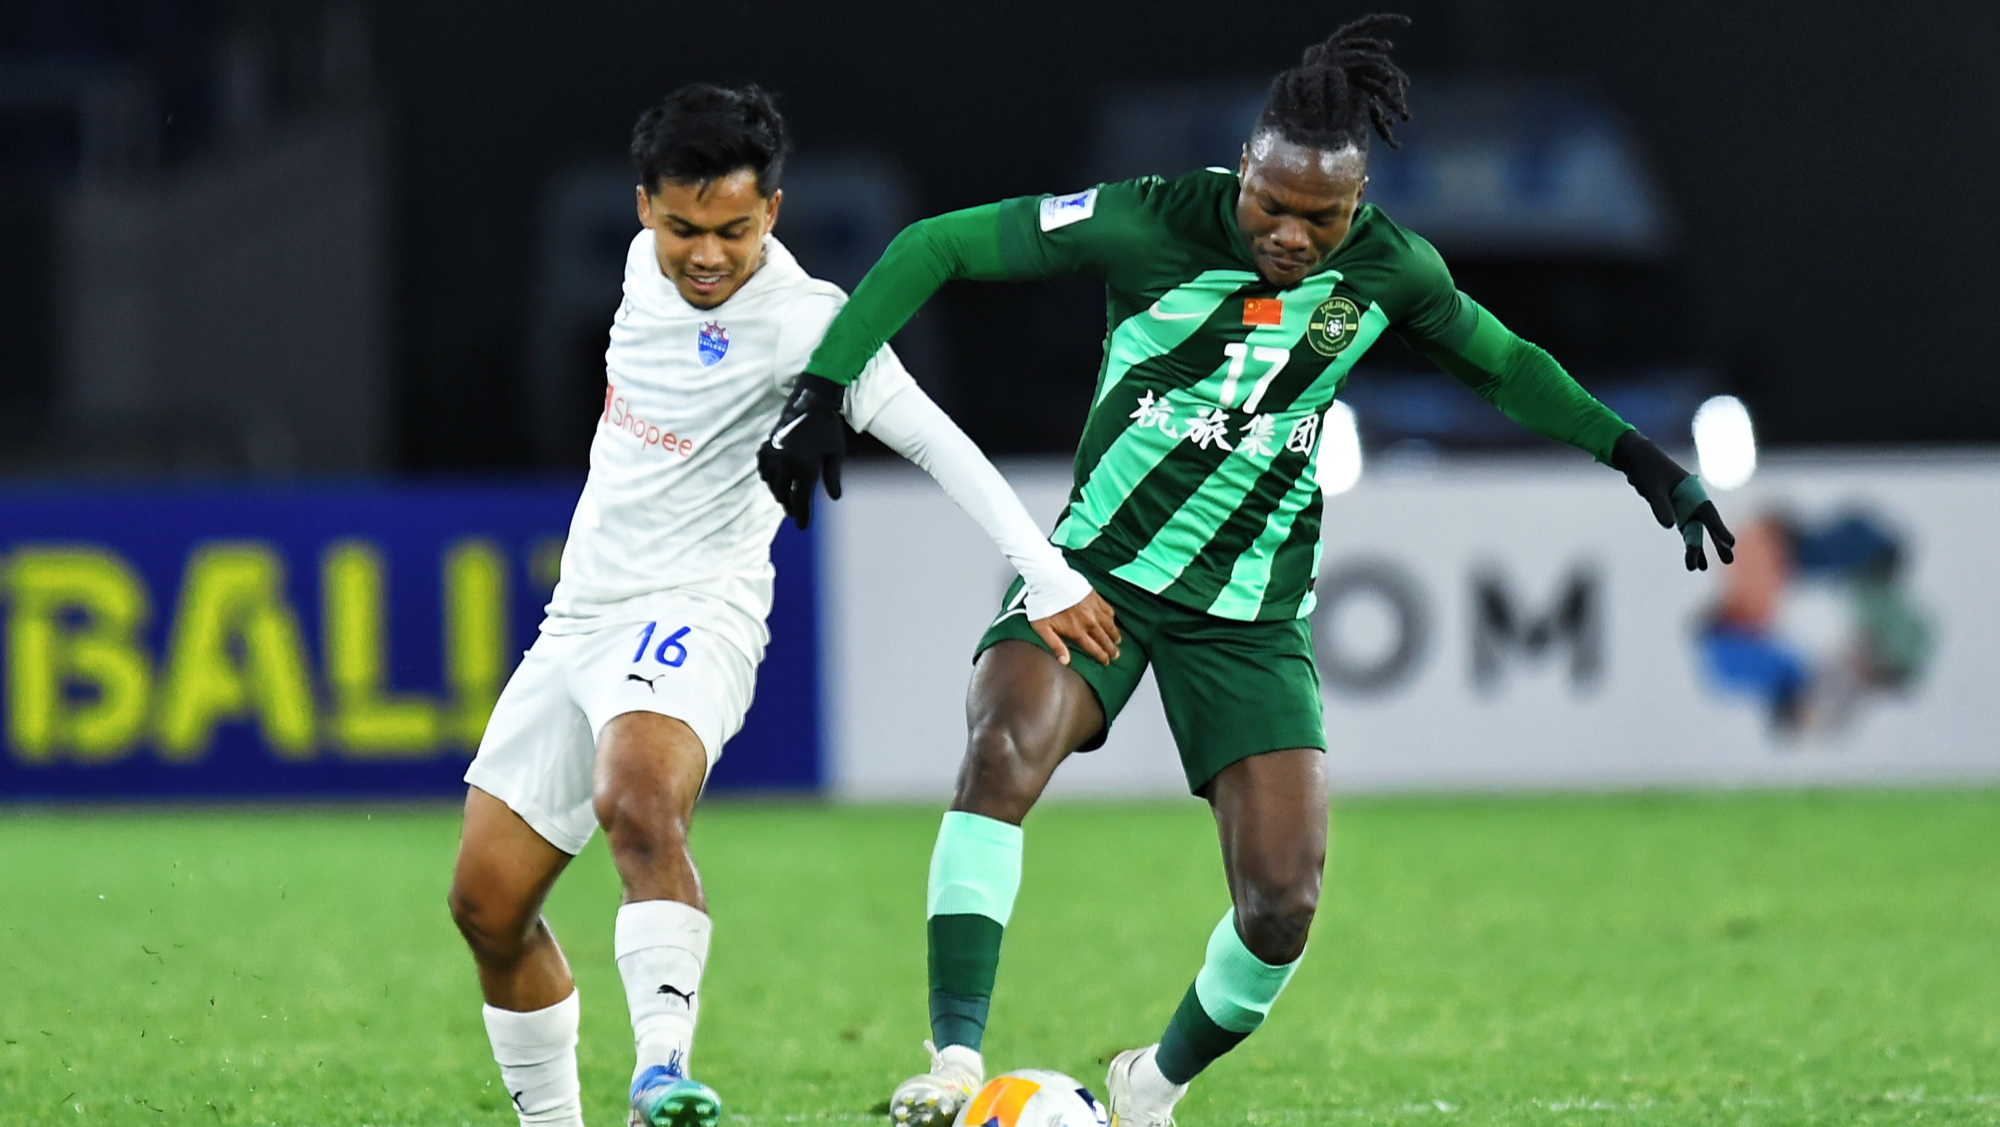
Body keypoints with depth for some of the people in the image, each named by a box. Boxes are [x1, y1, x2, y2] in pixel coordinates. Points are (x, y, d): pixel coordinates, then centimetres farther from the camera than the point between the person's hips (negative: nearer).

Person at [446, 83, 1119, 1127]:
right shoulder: (650, 262, 4)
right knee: (486, 905, 6)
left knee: (638, 804, -39)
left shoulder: (798, 321, -17)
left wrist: (1049, 577, -29)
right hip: (580, 614, 8)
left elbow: (934, 440, -23)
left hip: (690, 615, -8)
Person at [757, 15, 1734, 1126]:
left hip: (1254, 611, 2)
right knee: (1004, 751, -32)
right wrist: (826, 388, -20)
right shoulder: (1151, 224, -16)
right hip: (1101, 566, -2)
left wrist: (1641, 458, 11)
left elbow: (1502, 363, 14)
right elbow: (937, 245, -11)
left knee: (1284, 901, -9)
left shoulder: (1390, 269, -7)